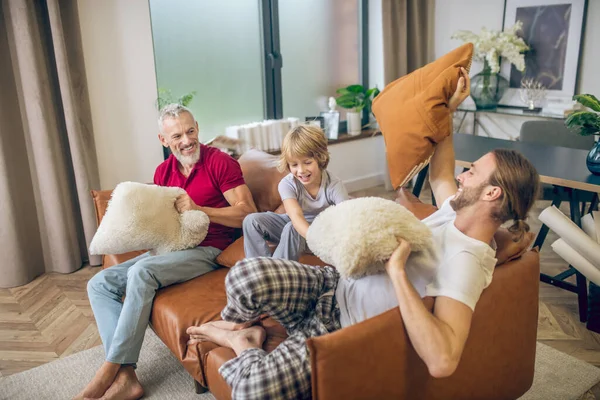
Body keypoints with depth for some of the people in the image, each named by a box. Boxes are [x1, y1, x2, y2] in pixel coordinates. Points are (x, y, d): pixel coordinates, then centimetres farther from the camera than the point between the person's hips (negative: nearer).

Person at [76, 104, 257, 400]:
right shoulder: (163, 172, 12)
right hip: (168, 250, 8)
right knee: (99, 284, -4)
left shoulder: (219, 162, -8)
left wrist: (198, 209, -21)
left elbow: (247, 212, -14)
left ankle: (109, 371, -18)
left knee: (141, 272, -31)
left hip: (207, 251, -8)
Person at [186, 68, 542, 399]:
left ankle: (242, 342, 4)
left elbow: (442, 362, -41)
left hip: (338, 329, -6)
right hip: (333, 283, 7)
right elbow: (439, 173, 24)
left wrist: (396, 268, -36)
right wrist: (448, 110, 18)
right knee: (247, 274, -23)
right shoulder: (458, 213, 1)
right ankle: (236, 324, 11)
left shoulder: (467, 262, -26)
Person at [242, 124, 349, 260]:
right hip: (296, 224, 3)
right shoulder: (287, 184, -21)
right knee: (252, 220, -16)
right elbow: (296, 216, -36)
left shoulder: (334, 186, -23)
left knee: (292, 229, -35)